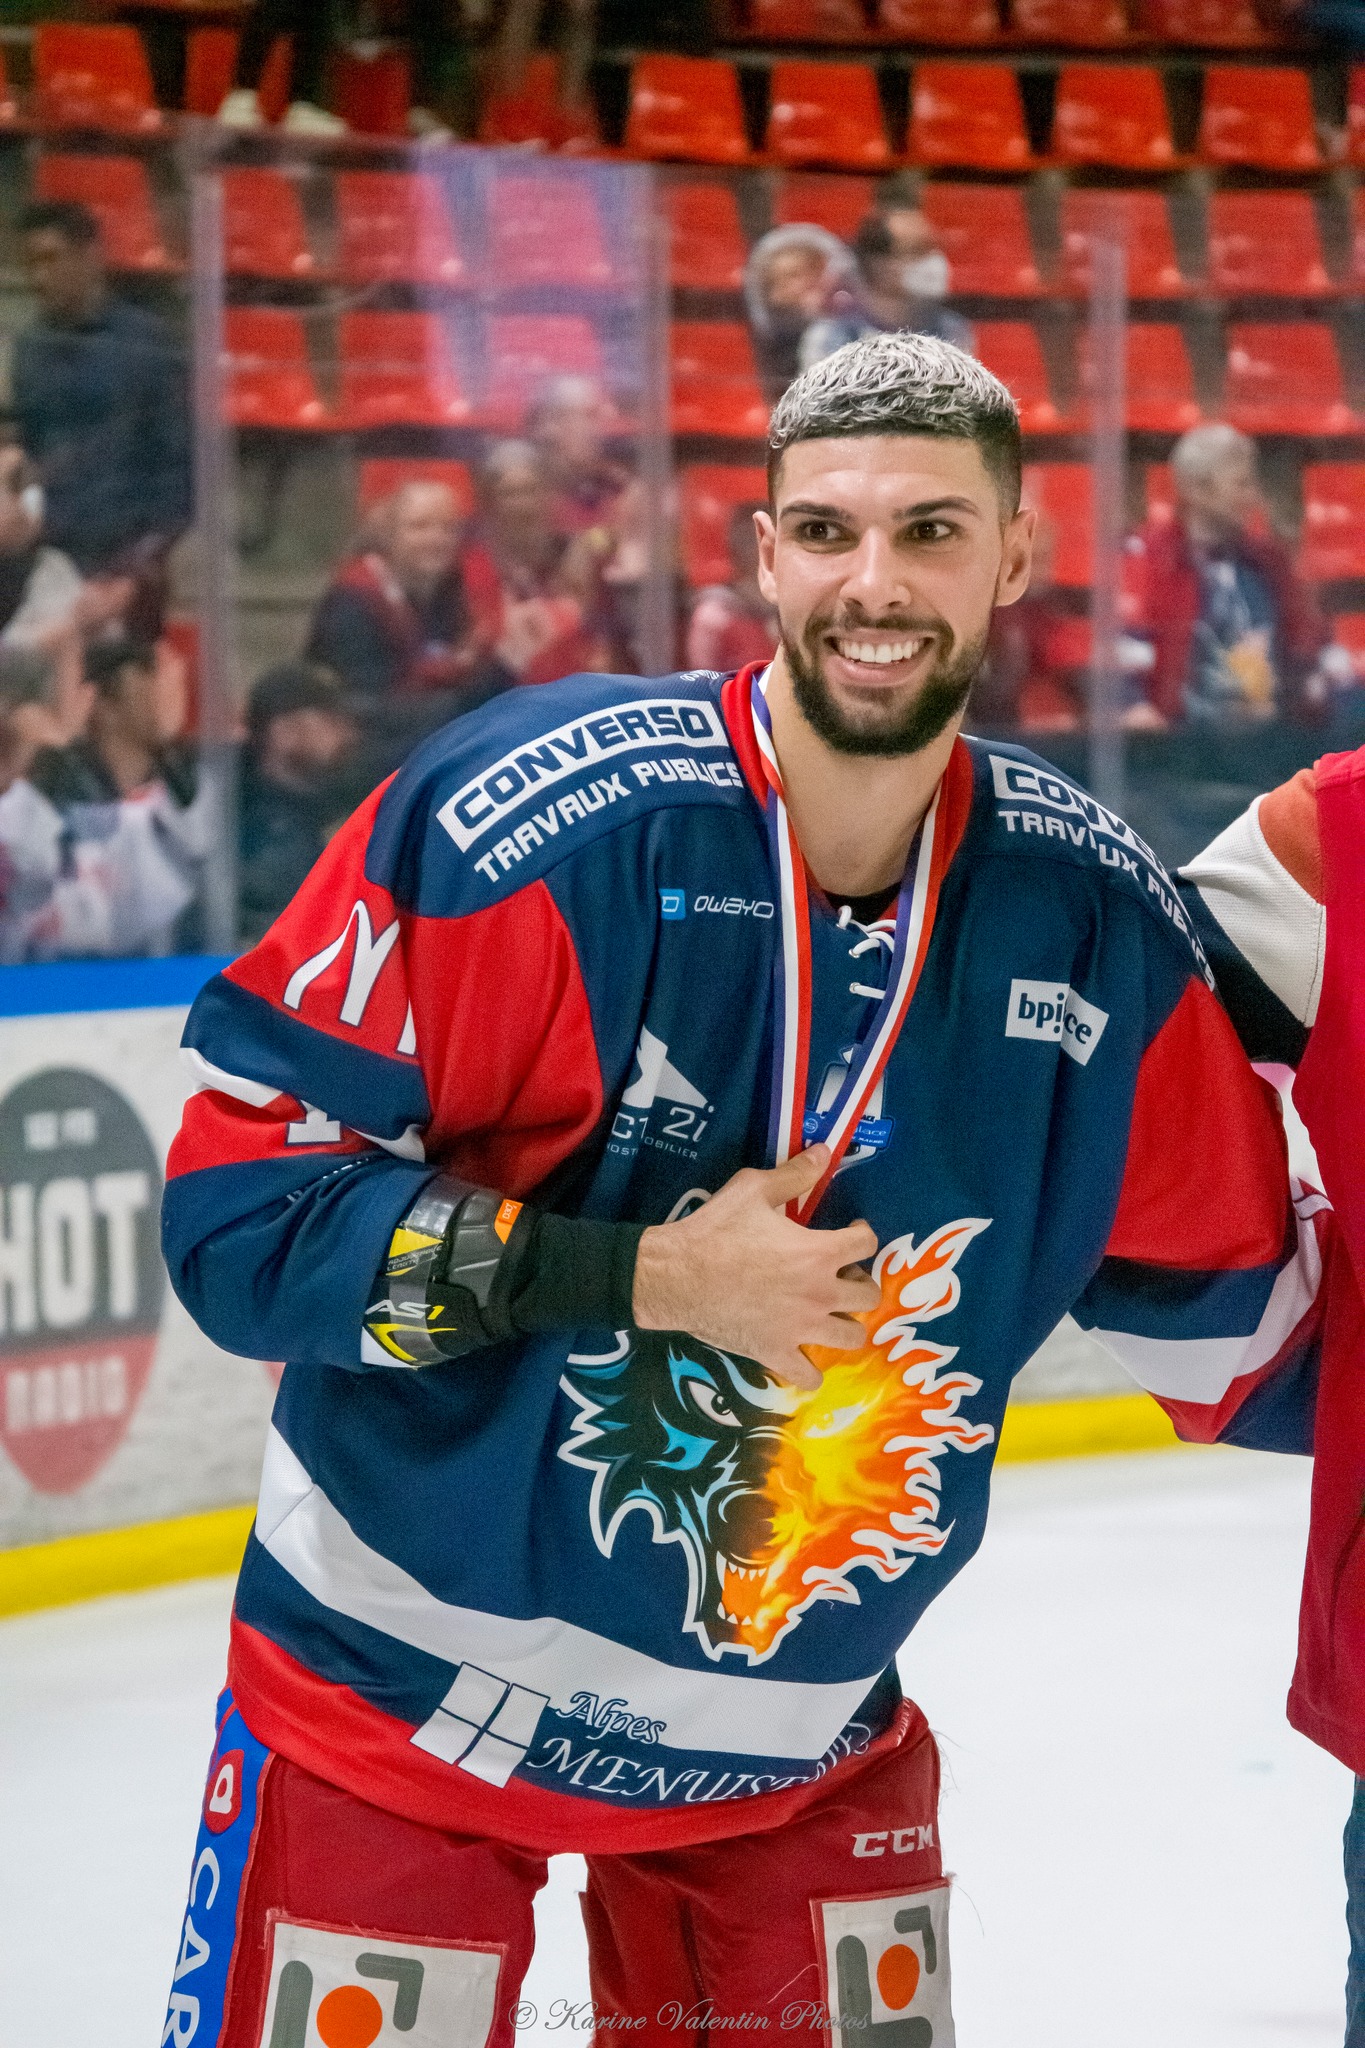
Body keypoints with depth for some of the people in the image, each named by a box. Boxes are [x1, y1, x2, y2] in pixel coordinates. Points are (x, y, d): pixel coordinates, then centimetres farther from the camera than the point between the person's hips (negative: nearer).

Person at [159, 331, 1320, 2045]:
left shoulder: (1098, 922, -5)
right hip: (400, 1701, -4)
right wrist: (641, 1274, -25)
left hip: (802, 1740, 4)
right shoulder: (530, 821, -19)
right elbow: (235, 1197, -20)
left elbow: (1244, 1326, 7)